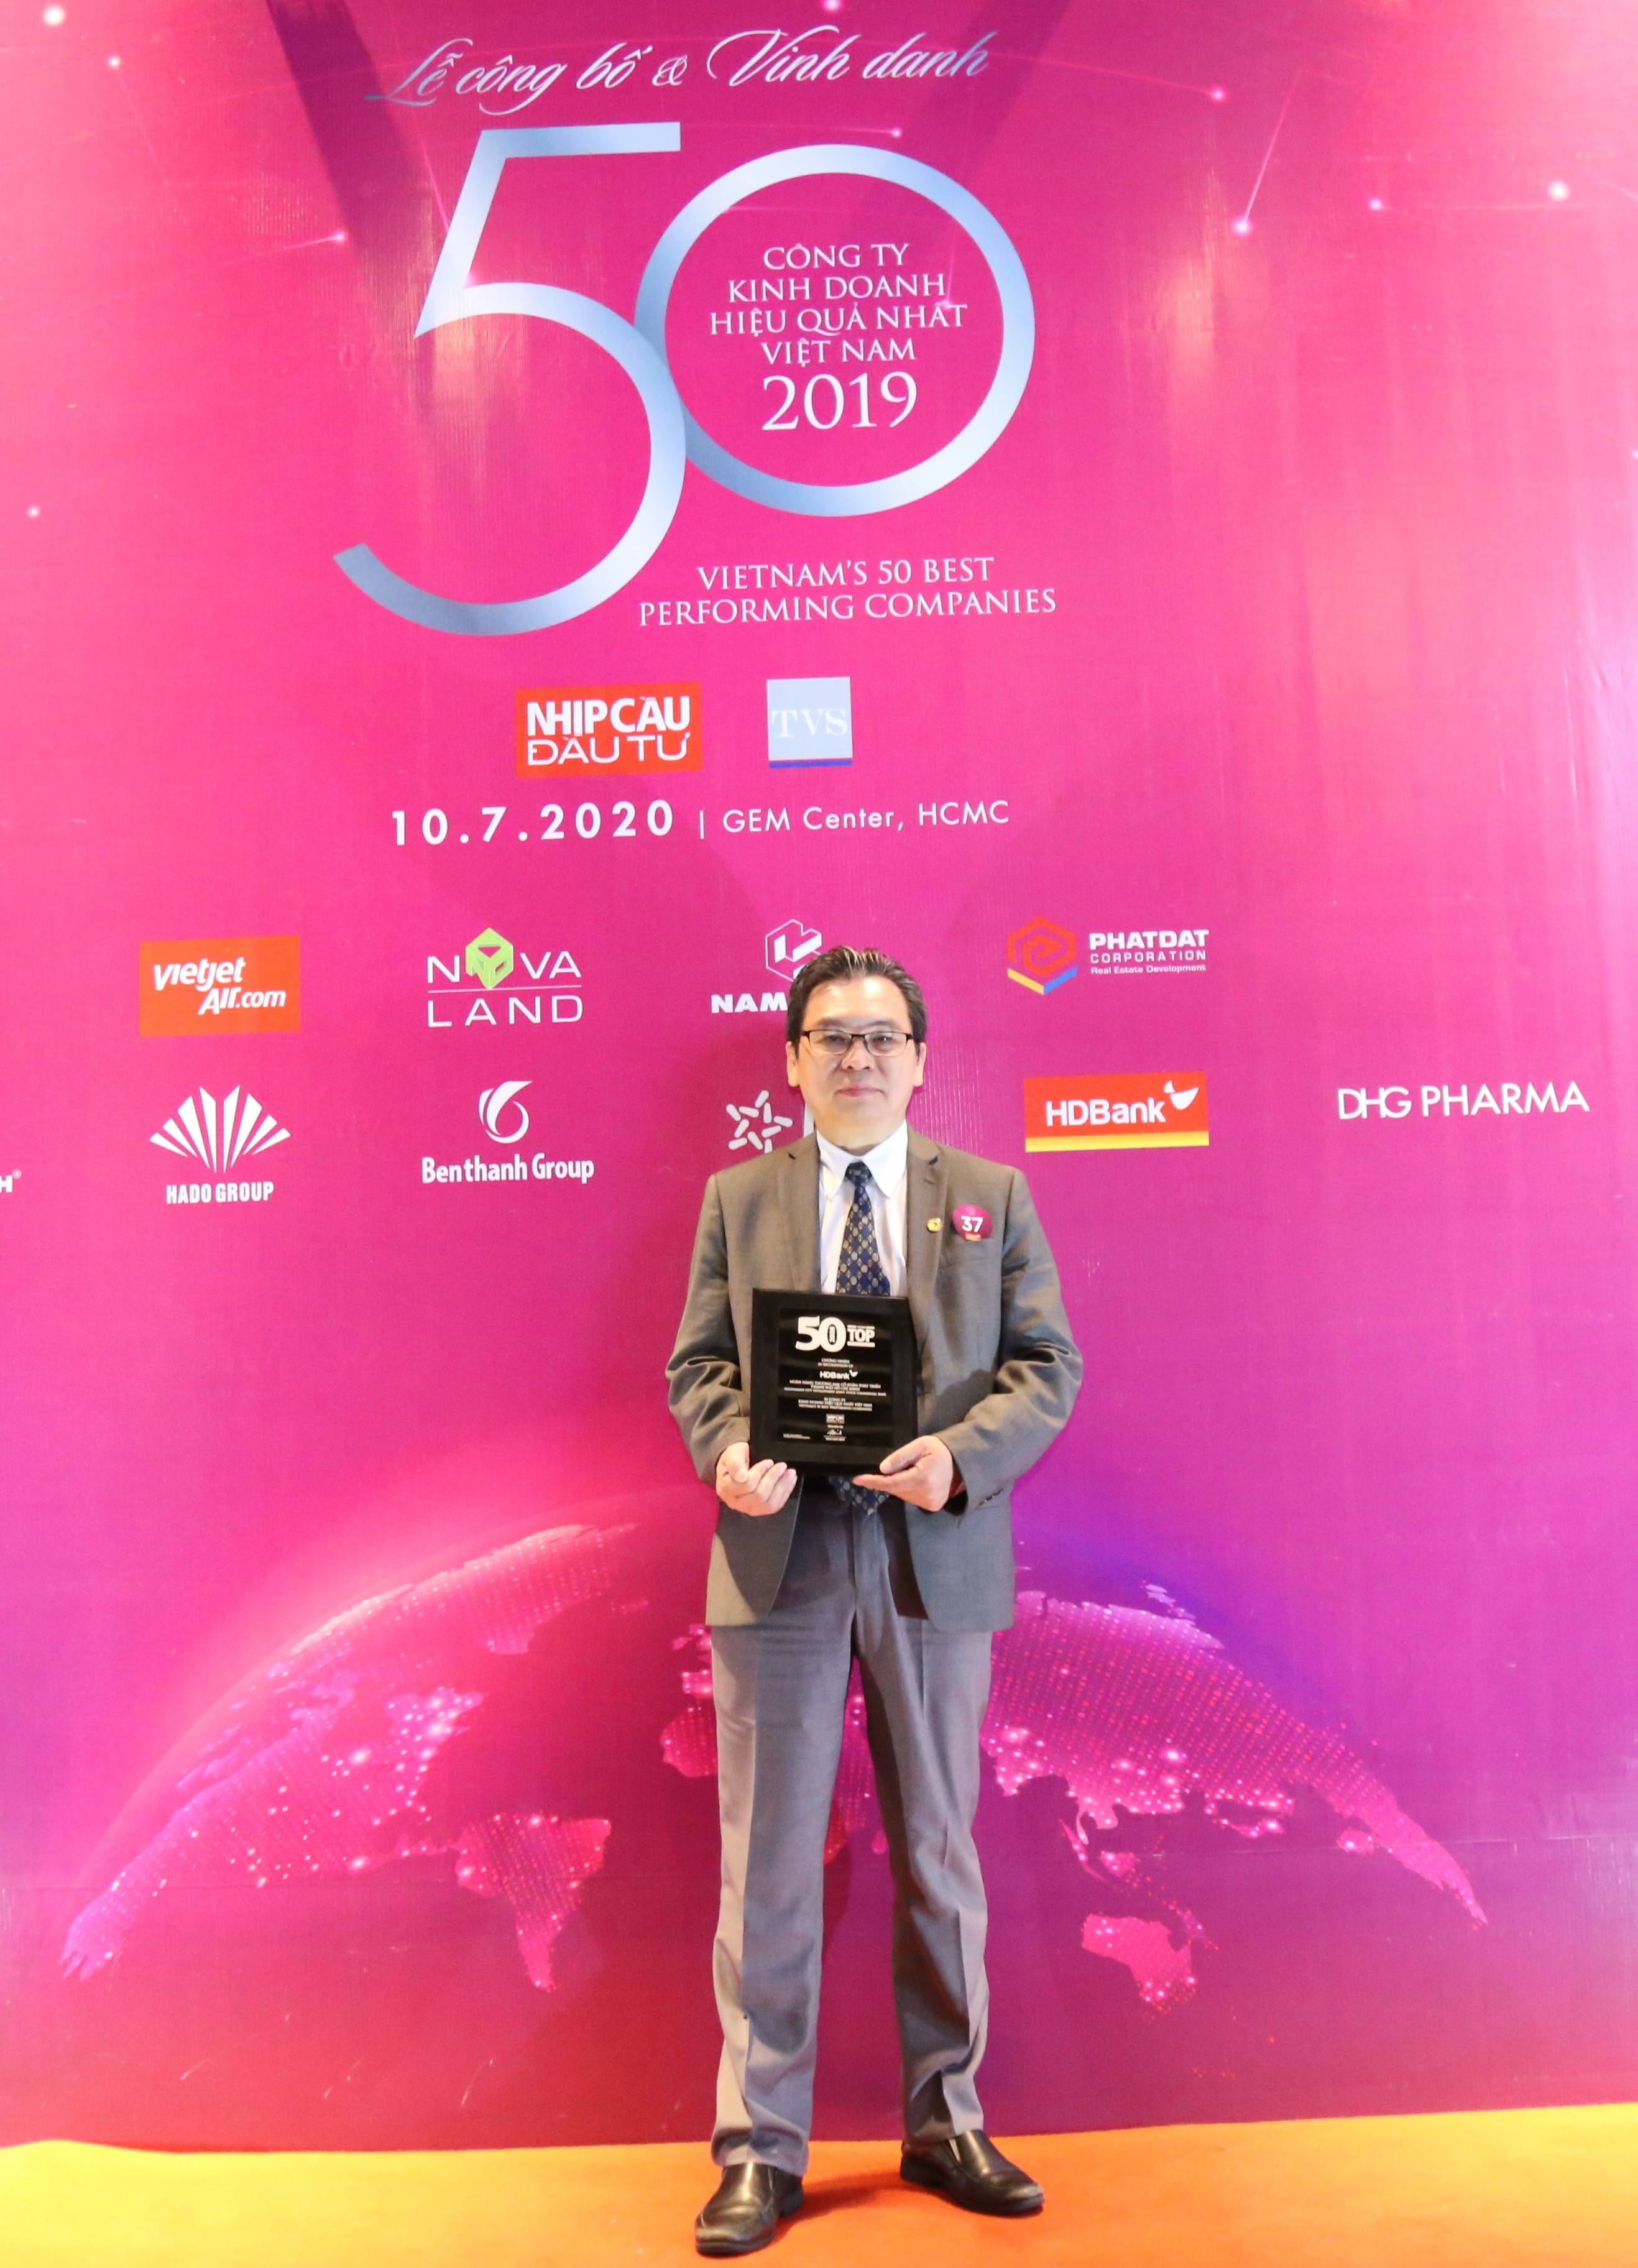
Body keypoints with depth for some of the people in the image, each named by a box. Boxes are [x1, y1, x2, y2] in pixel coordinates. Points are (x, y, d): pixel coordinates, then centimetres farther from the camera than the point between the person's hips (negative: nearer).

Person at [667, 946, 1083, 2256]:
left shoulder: (990, 1195, 5)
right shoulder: (739, 1199, 7)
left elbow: (1051, 1364, 1)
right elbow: (699, 1363, 7)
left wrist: (961, 1454, -15)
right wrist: (727, 1453, -14)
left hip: (938, 1557, 1)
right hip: (780, 1556, 0)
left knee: (939, 1852, 14)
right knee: (769, 1858, 7)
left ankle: (946, 2122, 33)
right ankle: (762, 2148, 23)